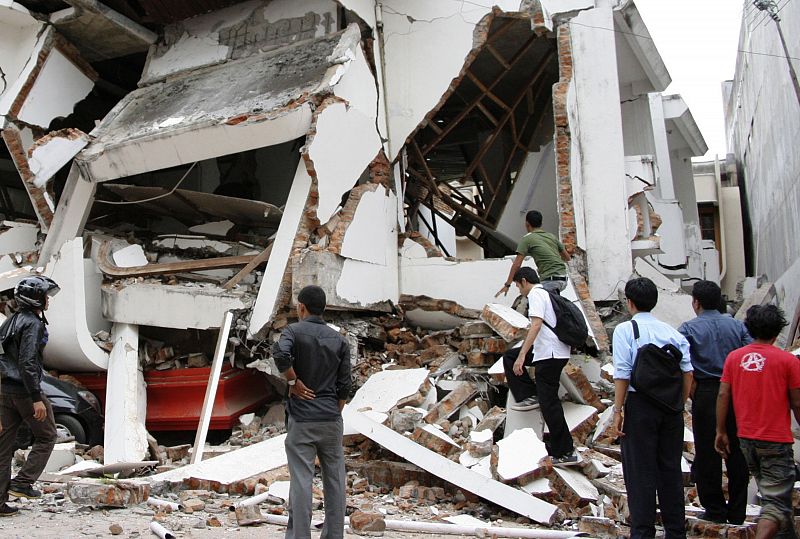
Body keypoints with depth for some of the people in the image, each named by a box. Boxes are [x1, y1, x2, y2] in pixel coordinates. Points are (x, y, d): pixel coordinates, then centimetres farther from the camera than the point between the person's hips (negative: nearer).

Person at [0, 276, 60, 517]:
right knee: (46, 436, 8)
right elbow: (27, 362, -22)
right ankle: (22, 482, 3)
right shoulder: (33, 323, -14)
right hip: (24, 390, -9)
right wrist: (36, 398, -22)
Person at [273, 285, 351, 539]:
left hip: (301, 419, -3)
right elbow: (343, 386, 6)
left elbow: (280, 353, -27)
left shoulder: (294, 331, -4)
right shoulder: (339, 339, 8)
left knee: (301, 481, -1)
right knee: (334, 480, 10)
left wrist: (293, 381, -13)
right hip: (331, 419, 4)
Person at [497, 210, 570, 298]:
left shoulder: (527, 239, 1)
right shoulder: (551, 236, 19)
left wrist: (507, 284, -2)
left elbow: (517, 264, -5)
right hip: (563, 278, 8)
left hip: (550, 280, -7)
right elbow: (567, 257, 24)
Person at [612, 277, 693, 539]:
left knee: (640, 471, 2)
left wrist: (618, 410, -9)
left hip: (639, 403, -5)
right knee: (671, 468, 13)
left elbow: (622, 374, -12)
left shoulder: (625, 330, -6)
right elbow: (687, 372, 3)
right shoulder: (671, 331, 8)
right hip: (671, 408, 5)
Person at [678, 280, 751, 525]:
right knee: (737, 452, 11)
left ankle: (715, 511, 10)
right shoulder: (737, 325, 6)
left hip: (706, 394, -3)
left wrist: (692, 394, -5)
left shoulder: (689, 329, -3)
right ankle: (737, 512, 17)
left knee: (707, 453, 5)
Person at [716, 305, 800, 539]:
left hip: (746, 439, 5)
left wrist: (721, 431, 7)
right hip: (776, 440, -5)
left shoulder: (734, 357, 1)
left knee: (771, 492, 23)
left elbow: (723, 395, -1)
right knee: (777, 500, -3)